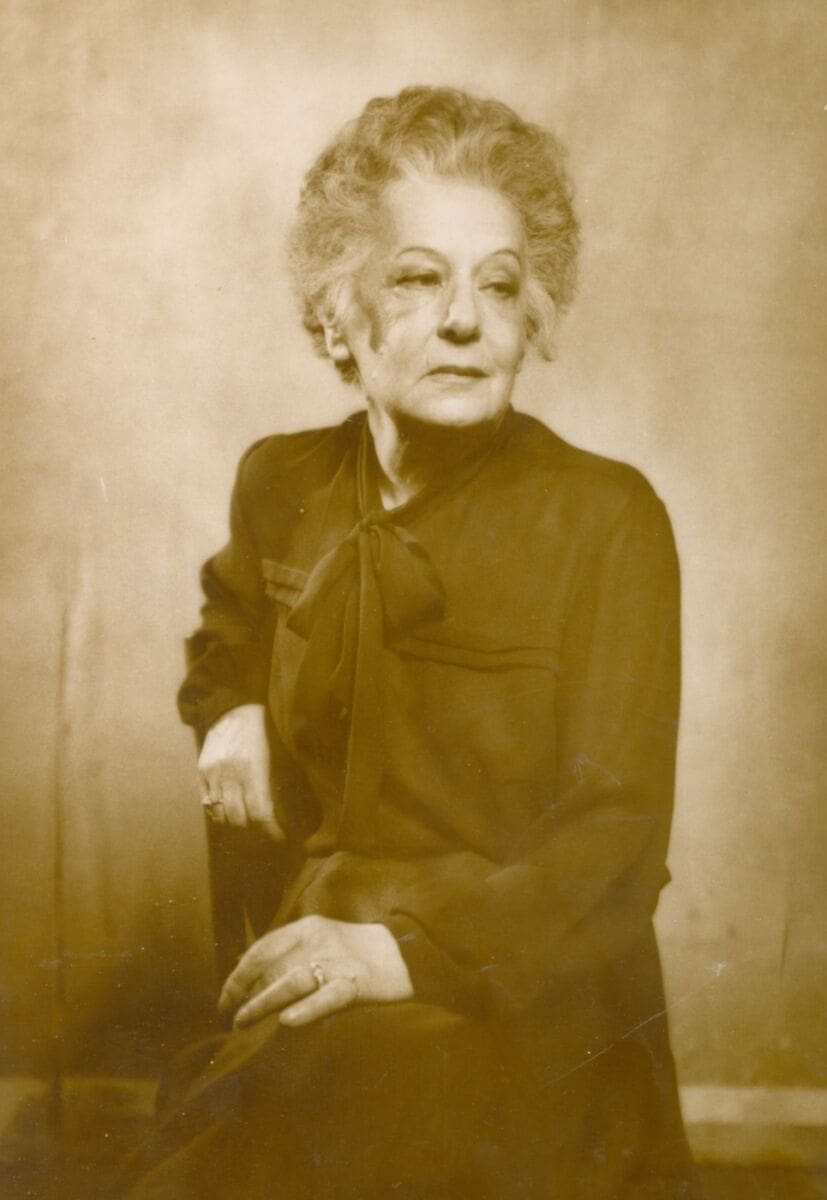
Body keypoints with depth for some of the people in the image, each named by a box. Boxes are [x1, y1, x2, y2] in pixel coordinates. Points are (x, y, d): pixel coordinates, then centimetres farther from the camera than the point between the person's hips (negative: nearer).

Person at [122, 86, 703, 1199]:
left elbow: (616, 839, -11)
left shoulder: (607, 518, -8)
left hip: (524, 1000, -3)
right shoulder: (283, 485, 6)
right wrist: (231, 713, 8)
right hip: (312, 969, 4)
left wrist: (411, 947, -25)